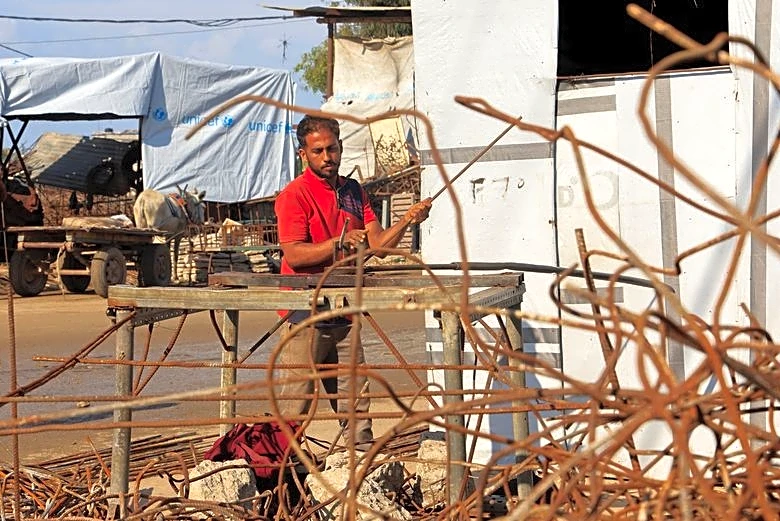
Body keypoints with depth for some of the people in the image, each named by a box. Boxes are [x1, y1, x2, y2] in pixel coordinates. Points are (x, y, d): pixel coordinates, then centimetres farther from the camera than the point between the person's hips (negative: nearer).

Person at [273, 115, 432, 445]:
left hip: (343, 315, 6)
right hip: (304, 315, -6)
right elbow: (294, 255, -17)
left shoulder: (354, 192, 14)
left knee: (356, 404, 8)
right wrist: (340, 242, -27)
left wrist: (406, 222, -10)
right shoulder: (295, 195, -7)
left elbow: (378, 243, 7)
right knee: (295, 404, -4)